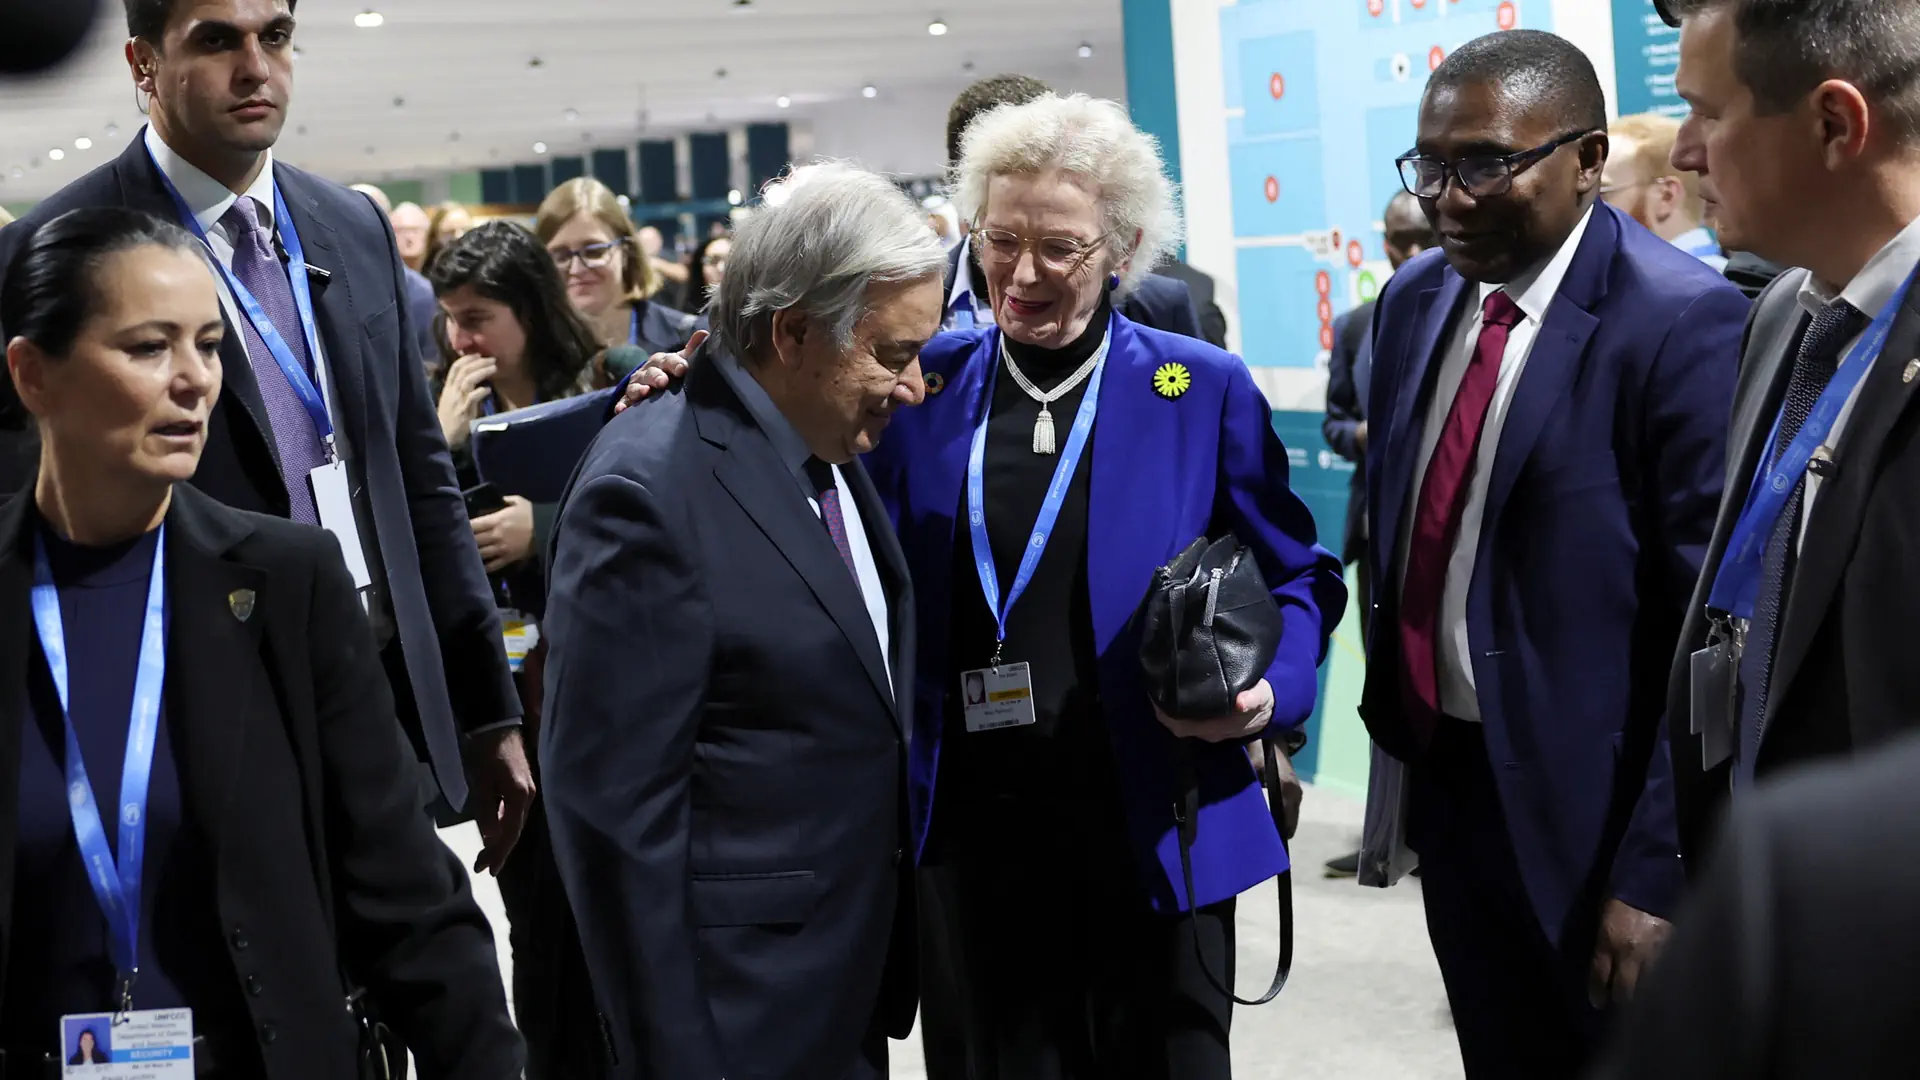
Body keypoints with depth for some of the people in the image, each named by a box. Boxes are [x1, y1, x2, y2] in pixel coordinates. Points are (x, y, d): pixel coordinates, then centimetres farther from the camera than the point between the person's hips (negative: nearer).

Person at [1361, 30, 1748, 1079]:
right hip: (1450, 784, 7)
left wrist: (1662, 873, -21)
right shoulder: (1415, 300, 5)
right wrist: (1392, 707, 13)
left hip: (1591, 816, -7)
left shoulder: (1684, 323, -18)